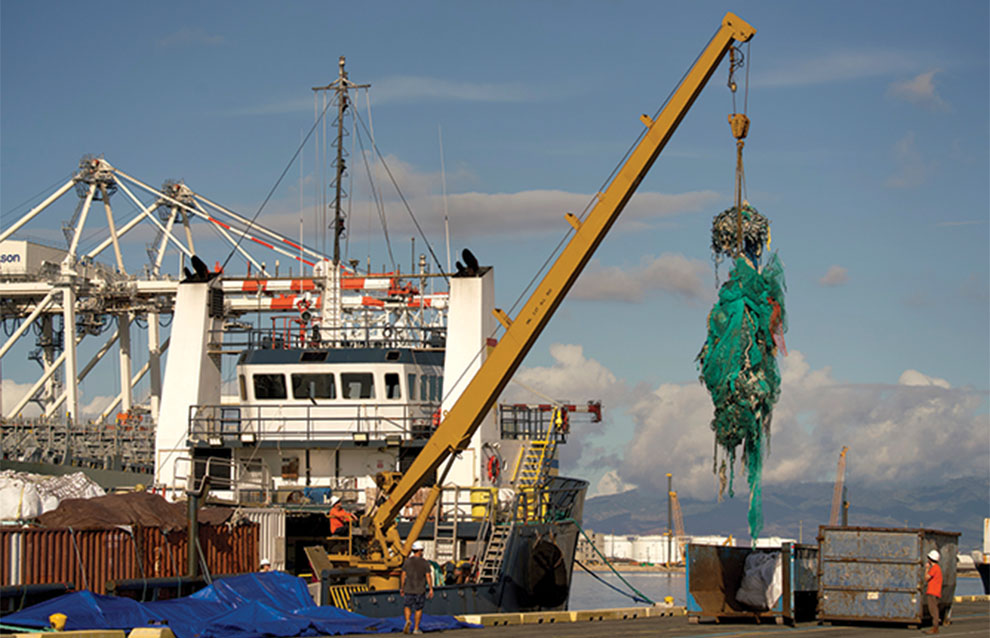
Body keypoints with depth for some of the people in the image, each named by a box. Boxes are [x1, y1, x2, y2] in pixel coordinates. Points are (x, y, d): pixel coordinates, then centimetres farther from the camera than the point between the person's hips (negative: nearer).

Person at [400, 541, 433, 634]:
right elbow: (428, 576, -9)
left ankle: (407, 621, -15)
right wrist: (431, 589, -4)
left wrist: (401, 588, 9)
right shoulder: (424, 562, -5)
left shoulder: (407, 561, -1)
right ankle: (416, 629, 12)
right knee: (418, 609, 10)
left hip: (409, 589, 1)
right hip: (420, 590, -1)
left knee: (408, 606, 12)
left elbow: (403, 575, 0)